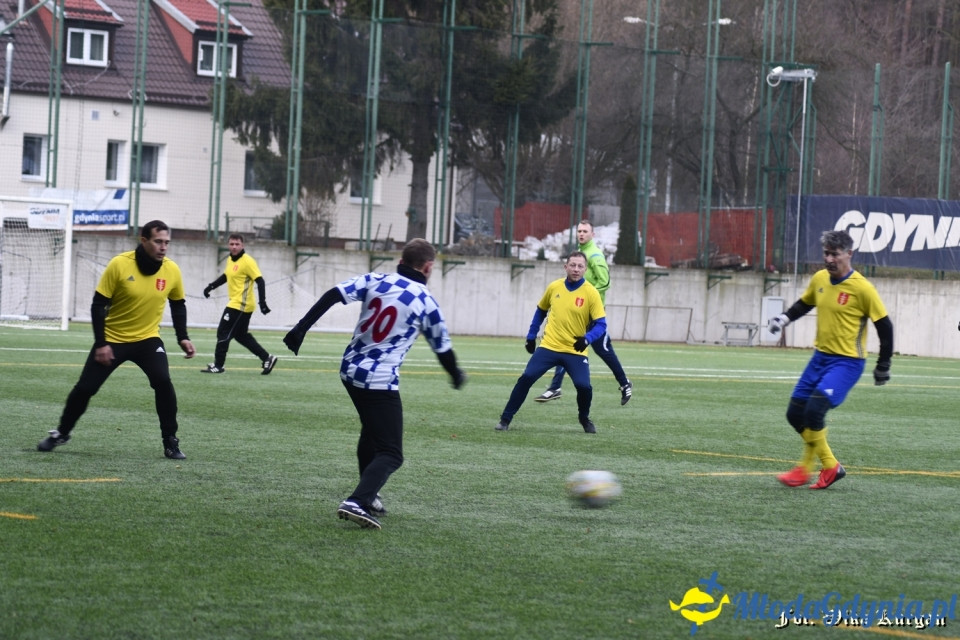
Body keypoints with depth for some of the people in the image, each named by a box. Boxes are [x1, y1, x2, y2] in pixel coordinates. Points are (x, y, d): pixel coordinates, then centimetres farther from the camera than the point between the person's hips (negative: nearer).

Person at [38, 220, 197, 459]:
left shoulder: (172, 270, -9)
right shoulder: (119, 265, -19)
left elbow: (178, 305, 9)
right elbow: (98, 305, -14)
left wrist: (183, 338, 0)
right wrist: (100, 344, -18)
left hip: (147, 338, 1)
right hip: (112, 339, -1)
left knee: (163, 382, -22)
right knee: (85, 388, 1)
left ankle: (170, 442, -9)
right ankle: (62, 433, 25)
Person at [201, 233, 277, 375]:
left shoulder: (247, 261, -15)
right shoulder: (231, 260, 11)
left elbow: (260, 281, -18)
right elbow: (225, 276, 28)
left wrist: (262, 302, -24)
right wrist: (211, 286, 17)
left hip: (241, 305, -9)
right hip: (235, 304, 9)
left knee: (223, 333, -6)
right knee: (242, 335, 14)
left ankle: (217, 365, 2)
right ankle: (267, 358, 20)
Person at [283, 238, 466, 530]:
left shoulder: (375, 281, 3)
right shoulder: (427, 303, -5)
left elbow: (333, 295, -9)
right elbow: (442, 348, 6)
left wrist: (301, 328, -8)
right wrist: (456, 375, 25)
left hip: (350, 371, 6)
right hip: (381, 381, -6)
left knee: (371, 433, 30)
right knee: (390, 454, -3)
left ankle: (369, 495, 38)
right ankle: (357, 502, -27)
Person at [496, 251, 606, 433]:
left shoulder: (591, 293, -8)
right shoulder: (554, 287, 2)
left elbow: (600, 324, -10)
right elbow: (540, 311, 18)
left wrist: (587, 338, -28)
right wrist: (531, 336, 17)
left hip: (575, 351, -2)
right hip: (549, 347, 2)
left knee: (584, 386, -17)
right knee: (526, 378, -11)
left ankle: (584, 418, 16)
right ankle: (506, 419, 1)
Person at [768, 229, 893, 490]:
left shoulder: (861, 288, -15)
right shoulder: (819, 279, 3)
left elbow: (884, 326, -7)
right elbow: (804, 303, 23)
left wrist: (883, 366, -3)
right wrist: (784, 319, 3)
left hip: (847, 361, -7)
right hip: (820, 356, 7)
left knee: (814, 410, -22)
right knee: (795, 413, 4)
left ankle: (806, 468, -6)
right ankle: (830, 466, 17)